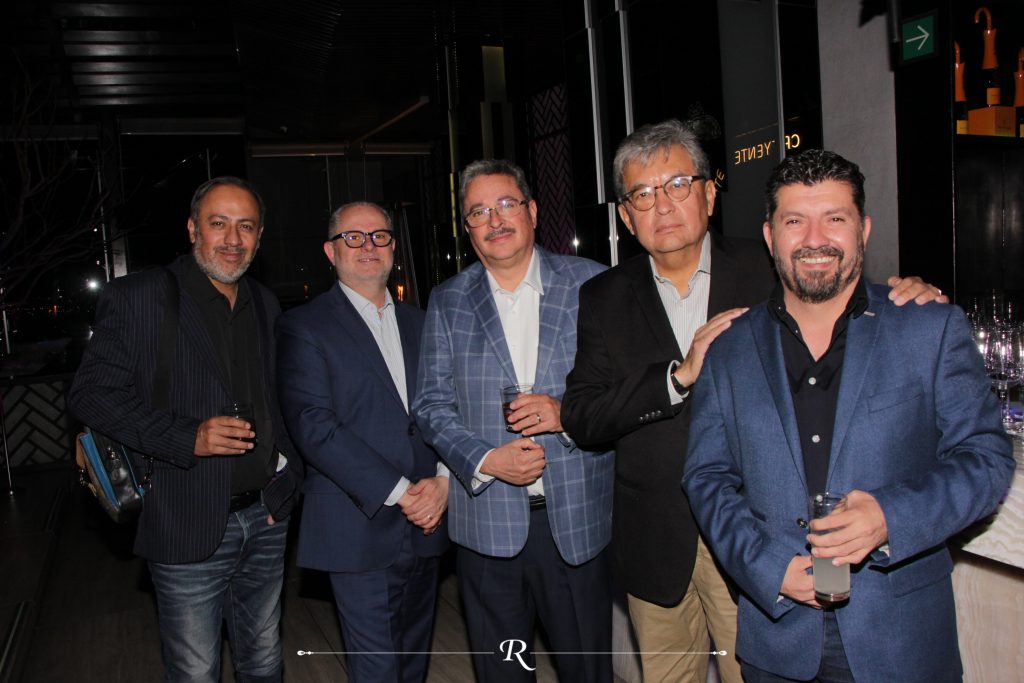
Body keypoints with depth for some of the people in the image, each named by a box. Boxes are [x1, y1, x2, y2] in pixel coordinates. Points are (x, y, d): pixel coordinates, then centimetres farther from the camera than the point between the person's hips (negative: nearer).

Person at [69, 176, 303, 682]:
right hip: (189, 526, -5)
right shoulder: (136, 298, -8)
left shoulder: (265, 304, 10)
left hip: (265, 518, 5)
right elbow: (92, 393, -12)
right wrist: (187, 437, -23)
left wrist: (286, 467, 5)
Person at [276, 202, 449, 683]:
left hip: (424, 524, 5)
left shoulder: (417, 322, 14)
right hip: (360, 528, -5)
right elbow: (314, 427, -13)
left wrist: (443, 478, -7)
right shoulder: (303, 327, -4)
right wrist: (398, 493, -16)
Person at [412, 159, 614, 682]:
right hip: (486, 518, 1)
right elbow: (431, 403, 3)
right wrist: (485, 460, -13)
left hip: (576, 517, -1)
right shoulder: (447, 302, 6)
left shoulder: (590, 283, 1)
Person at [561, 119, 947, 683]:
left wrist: (908, 299, -15)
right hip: (657, 546, 2)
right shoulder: (605, 299, 2)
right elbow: (580, 419, -6)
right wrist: (680, 374, -19)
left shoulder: (766, 271, -1)